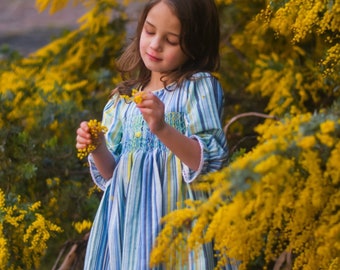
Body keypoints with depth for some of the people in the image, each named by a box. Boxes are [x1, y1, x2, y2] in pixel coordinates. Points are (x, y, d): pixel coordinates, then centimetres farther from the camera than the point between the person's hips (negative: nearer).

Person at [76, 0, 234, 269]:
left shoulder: (199, 87, -4)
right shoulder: (123, 99, 12)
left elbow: (212, 161, -13)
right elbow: (112, 174, 15)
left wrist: (163, 129, -24)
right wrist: (98, 150, -5)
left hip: (173, 216, -5)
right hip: (127, 218, 5)